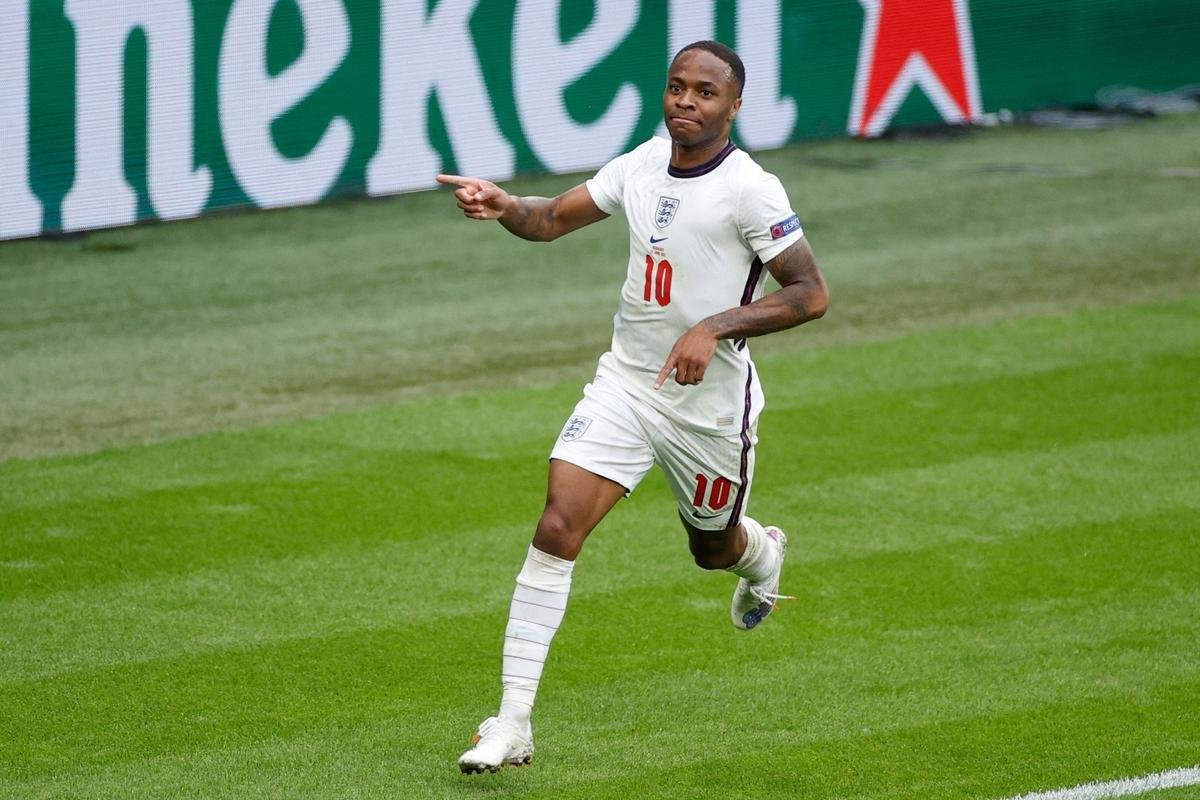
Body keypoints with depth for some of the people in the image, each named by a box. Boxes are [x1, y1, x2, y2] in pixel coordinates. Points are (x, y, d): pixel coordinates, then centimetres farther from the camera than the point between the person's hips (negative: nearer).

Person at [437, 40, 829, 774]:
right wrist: (503, 206, -13)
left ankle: (763, 555, 61)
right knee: (557, 529, -14)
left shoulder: (749, 190, -17)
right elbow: (555, 218, 10)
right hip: (625, 384, 3)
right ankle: (513, 724, -13)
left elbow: (811, 294, -18)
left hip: (710, 404, -3)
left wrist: (715, 327, -29)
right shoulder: (643, 164, 0)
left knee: (714, 548, 19)